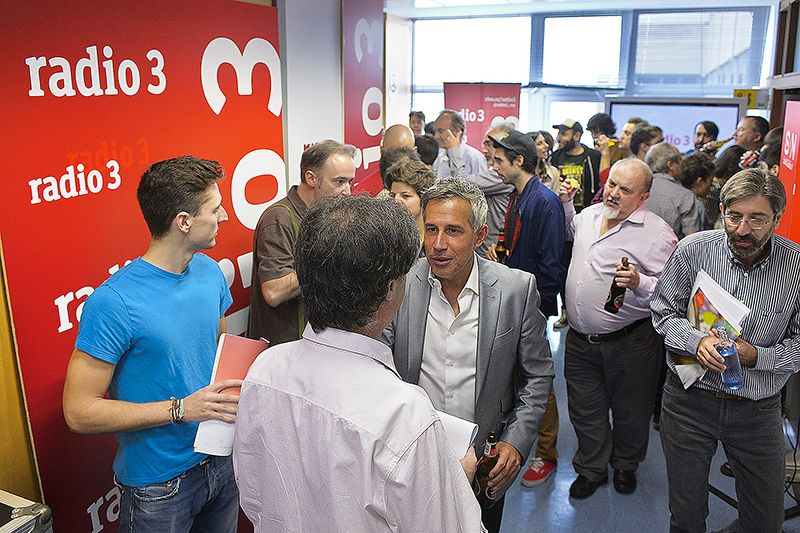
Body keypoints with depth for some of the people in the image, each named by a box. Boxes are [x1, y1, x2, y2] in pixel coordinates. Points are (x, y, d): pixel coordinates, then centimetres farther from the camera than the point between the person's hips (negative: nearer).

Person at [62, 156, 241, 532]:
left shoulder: (209, 271, -3)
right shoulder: (113, 302, -24)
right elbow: (80, 412, -21)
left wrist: (238, 383, -8)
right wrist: (182, 409, -26)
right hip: (159, 484, -6)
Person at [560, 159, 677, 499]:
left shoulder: (658, 233, -13)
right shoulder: (588, 214, 6)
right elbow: (572, 232, 31)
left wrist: (639, 283, -33)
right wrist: (566, 202, 14)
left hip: (629, 342, -5)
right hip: (580, 340, 5)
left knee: (630, 411, 15)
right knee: (585, 409, 16)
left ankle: (625, 465, 42)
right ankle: (591, 469, 38)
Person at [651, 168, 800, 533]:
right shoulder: (693, 249, -11)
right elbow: (663, 312, -2)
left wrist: (757, 357, -21)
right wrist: (696, 341, -20)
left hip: (758, 410, 1)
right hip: (689, 400, 0)